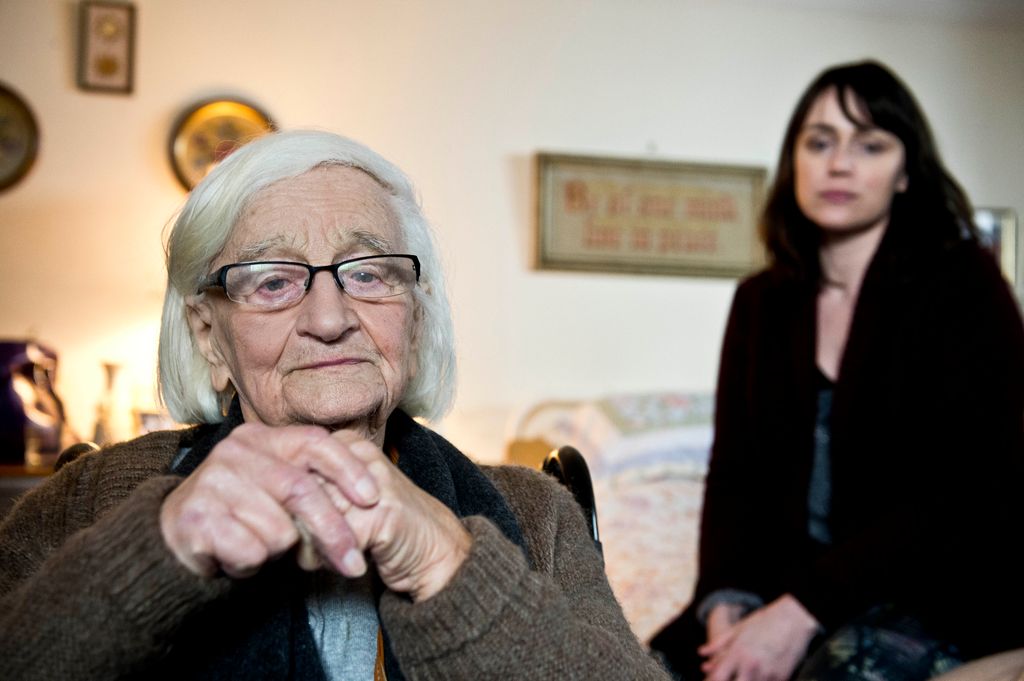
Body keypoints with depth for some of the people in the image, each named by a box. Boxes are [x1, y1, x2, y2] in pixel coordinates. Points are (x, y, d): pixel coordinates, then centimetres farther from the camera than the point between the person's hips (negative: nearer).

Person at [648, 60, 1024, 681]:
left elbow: (965, 488, -15)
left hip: (940, 594, -5)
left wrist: (804, 608, -22)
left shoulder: (965, 285, -7)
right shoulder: (763, 301, 9)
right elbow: (736, 473, 6)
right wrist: (726, 601, -14)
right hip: (788, 580, 5)